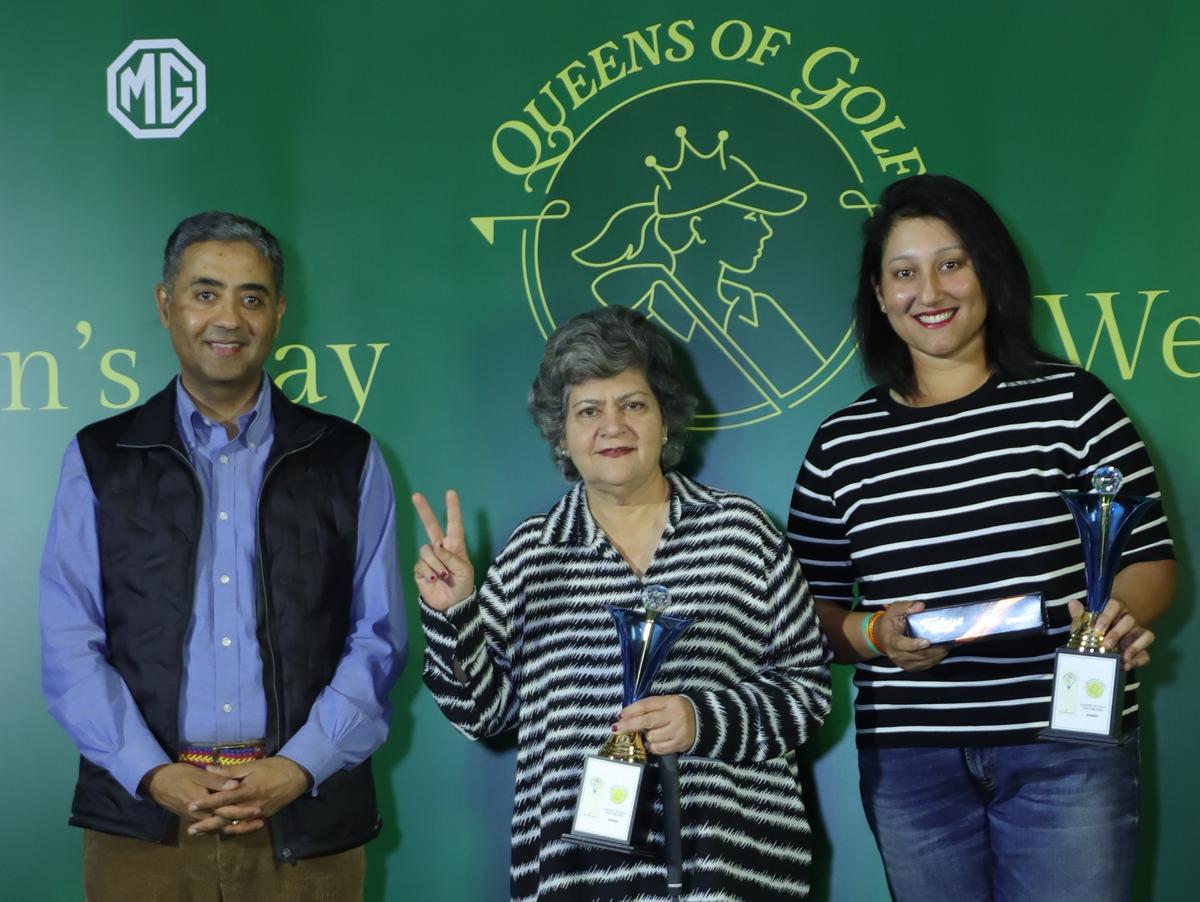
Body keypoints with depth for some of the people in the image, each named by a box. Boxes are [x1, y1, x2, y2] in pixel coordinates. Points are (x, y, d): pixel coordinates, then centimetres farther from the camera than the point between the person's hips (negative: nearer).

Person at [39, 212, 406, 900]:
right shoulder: (98, 460, 7)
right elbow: (70, 646, 2)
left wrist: (298, 768, -10)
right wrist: (152, 774, -11)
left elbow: (377, 640, 3)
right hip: (143, 823, 0)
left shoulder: (349, 460, 6)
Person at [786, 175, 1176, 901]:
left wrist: (1119, 613, -19)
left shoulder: (1071, 403, 1)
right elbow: (814, 608, 8)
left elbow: (1150, 558, 1)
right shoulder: (841, 445, 6)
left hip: (1067, 748, -1)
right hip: (910, 764, 2)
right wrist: (873, 633, -11)